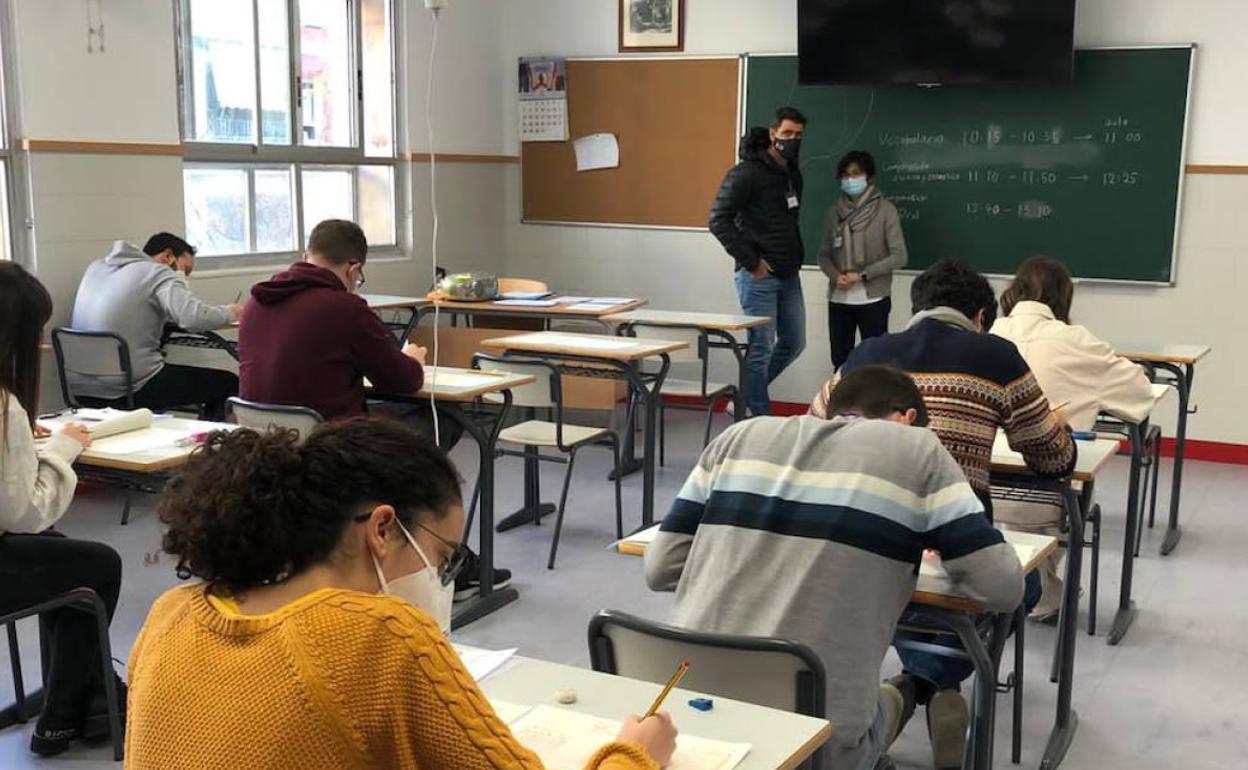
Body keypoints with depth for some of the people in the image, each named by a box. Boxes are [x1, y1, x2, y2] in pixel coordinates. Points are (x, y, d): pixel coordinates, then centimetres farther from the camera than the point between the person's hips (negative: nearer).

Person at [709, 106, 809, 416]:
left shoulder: (793, 174, 13)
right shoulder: (747, 172, -12)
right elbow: (719, 220, -16)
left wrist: (797, 256, 10)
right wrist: (751, 261, -16)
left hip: (788, 275, 8)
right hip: (758, 275, -8)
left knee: (793, 343, 14)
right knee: (762, 348, -3)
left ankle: (747, 396, 28)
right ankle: (760, 417, 7)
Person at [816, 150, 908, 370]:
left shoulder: (885, 209, -4)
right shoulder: (835, 212, 8)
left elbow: (899, 256, -7)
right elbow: (824, 254, 11)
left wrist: (862, 274, -13)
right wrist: (836, 276, -9)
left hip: (873, 300, -4)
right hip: (838, 300, 4)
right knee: (839, 362, 9)